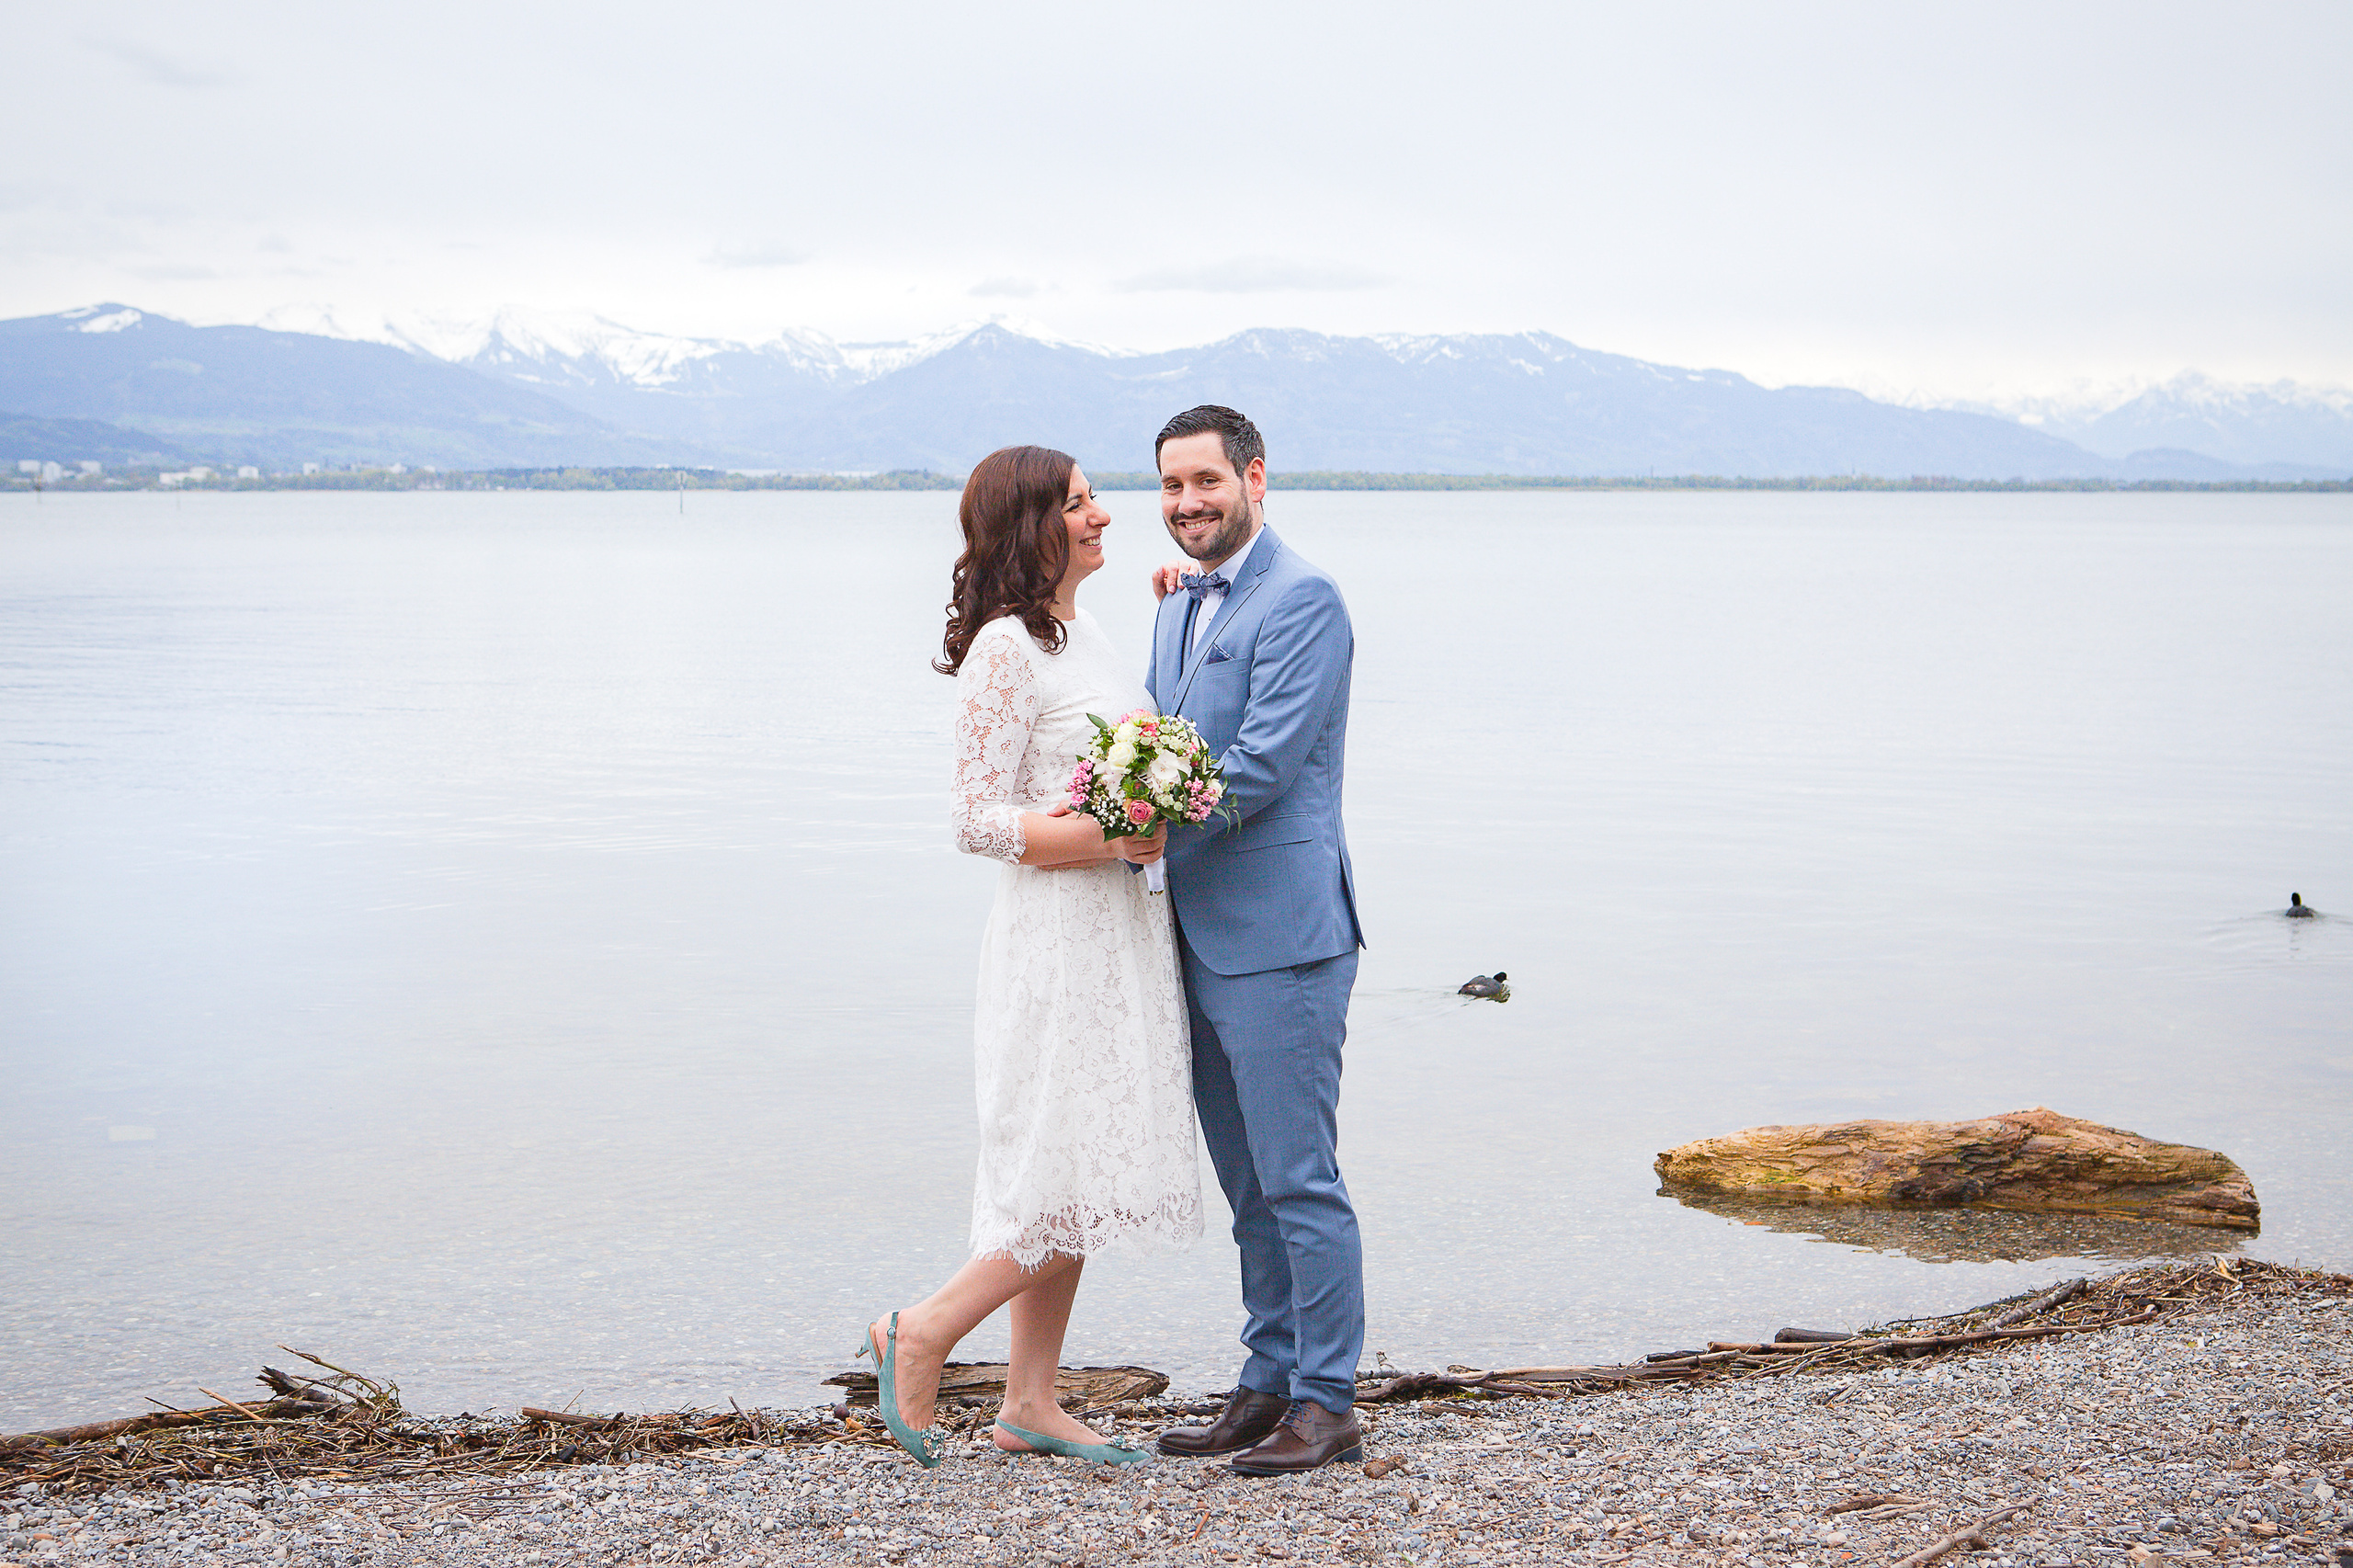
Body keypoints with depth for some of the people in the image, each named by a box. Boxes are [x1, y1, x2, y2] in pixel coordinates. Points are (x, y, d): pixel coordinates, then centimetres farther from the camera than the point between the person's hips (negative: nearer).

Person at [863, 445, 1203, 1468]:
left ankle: (1030, 1403, 18)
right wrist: (1110, 839, -22)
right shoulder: (1006, 649, -15)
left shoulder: (1083, 634, 14)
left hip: (1120, 929, 9)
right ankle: (921, 1335, 6)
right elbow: (980, 822, -18)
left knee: (1087, 1184, 11)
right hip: (1059, 935, -9)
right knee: (1080, 1181, -7)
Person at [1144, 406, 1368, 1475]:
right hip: (1200, 938, 9)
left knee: (1298, 1179, -4)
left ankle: (1328, 1404, 5)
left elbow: (1261, 766, -19)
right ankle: (1271, 1386, 23)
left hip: (1278, 936, -9)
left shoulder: (1301, 600, -12)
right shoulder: (1178, 610, 18)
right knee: (1249, 1186, 15)